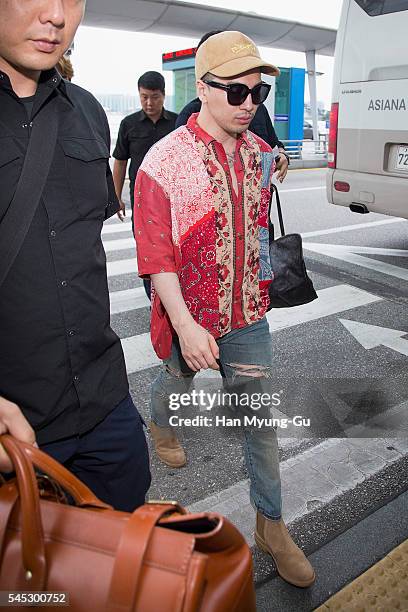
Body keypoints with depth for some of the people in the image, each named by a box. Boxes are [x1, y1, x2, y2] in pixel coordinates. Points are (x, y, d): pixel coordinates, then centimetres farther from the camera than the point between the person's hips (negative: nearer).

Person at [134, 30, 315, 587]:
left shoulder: (259, 153, 1)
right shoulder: (164, 161, -17)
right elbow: (155, 255, -18)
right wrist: (185, 325, -24)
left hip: (248, 314, 4)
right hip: (188, 316, -4)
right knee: (176, 380, 24)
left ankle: (270, 524, 26)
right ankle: (162, 427, 62)